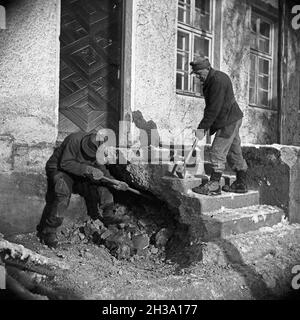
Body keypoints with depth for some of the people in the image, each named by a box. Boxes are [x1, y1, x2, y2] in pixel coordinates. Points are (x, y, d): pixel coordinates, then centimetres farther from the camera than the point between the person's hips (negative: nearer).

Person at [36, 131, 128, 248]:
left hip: (80, 176, 6)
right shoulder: (75, 140, -30)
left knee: (103, 189, -9)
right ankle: (47, 231, -20)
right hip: (59, 170, -5)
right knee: (61, 194, -33)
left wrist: (114, 183, -26)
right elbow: (65, 163, -31)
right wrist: (88, 169, -41)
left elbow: (102, 171, -8)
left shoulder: (98, 151, -11)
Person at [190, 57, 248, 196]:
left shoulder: (218, 80, -19)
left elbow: (214, 108, -24)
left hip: (229, 121, -10)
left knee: (217, 152, -10)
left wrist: (202, 127, -22)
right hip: (231, 121, 10)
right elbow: (210, 106, 18)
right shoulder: (210, 80, 14)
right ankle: (241, 184, 21)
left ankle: (213, 186, -6)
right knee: (234, 153, 13)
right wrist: (207, 126, 12)